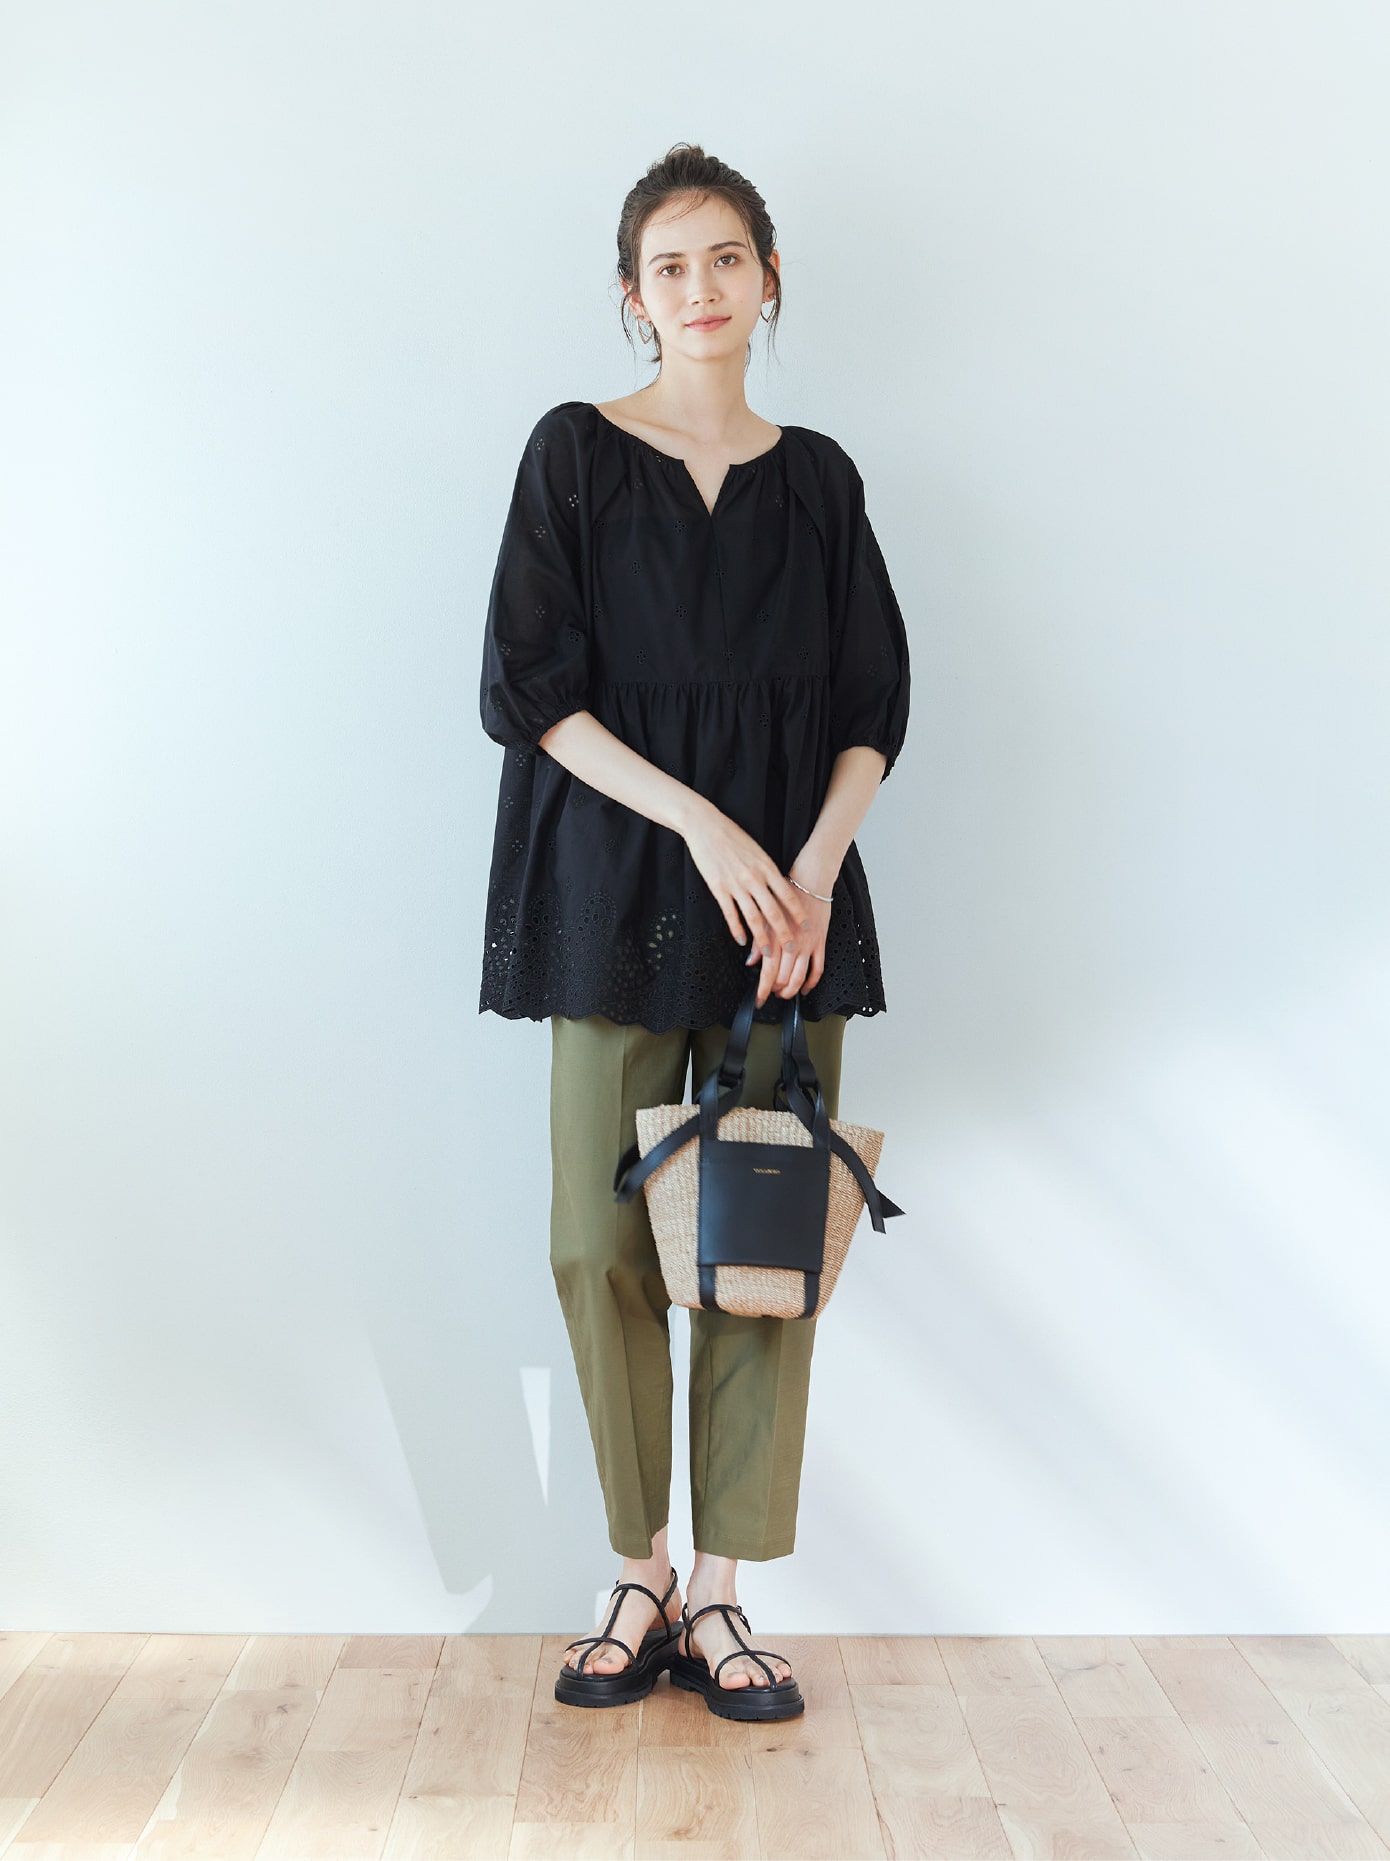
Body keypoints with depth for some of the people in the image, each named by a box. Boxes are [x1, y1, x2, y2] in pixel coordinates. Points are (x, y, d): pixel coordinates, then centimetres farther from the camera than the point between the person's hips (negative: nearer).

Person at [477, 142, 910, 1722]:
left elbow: (874, 705, 9)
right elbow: (528, 685, -4)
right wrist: (698, 820, -14)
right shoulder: (574, 454, 4)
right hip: (618, 887, -2)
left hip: (792, 893, 2)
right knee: (605, 1238, -1)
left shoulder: (817, 479, 11)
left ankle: (717, 1594, 11)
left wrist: (816, 863, -9)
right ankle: (639, 1580, 15)